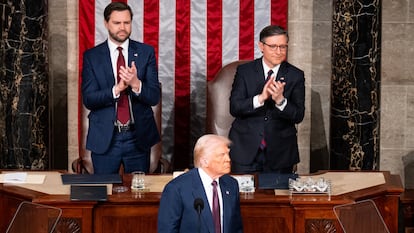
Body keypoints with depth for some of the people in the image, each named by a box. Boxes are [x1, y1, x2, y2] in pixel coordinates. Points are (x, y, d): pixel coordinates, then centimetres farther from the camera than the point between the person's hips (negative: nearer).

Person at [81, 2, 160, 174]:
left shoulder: (146, 52, 1)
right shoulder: (91, 56, 1)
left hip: (138, 136, 1)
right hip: (104, 137, 0)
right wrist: (116, 89, -22)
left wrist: (136, 84, -24)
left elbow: (154, 97, -3)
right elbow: (88, 99, -6)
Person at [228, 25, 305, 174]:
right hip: (246, 148, -1)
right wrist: (260, 98, -25)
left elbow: (298, 116, -6)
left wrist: (280, 100, -25)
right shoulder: (244, 71, 0)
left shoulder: (296, 76, 0)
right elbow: (234, 107, -9)